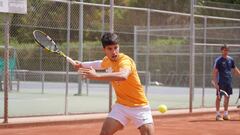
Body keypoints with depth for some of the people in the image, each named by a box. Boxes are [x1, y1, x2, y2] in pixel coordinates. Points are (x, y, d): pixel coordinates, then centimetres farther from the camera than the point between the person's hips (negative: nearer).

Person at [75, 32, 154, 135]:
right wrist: (82, 64, 22)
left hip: (139, 106, -6)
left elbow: (123, 76, -50)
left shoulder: (125, 61, -25)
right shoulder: (107, 60, -1)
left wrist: (97, 75, -56)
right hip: (121, 105, 6)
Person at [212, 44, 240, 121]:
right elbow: (215, 72, -11)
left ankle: (226, 114, 19)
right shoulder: (218, 60, -8)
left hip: (229, 82, 6)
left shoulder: (230, 59, 9)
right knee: (219, 97, -2)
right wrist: (215, 83, -17)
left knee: (227, 97, 10)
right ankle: (218, 114, 1)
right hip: (221, 82, -6)